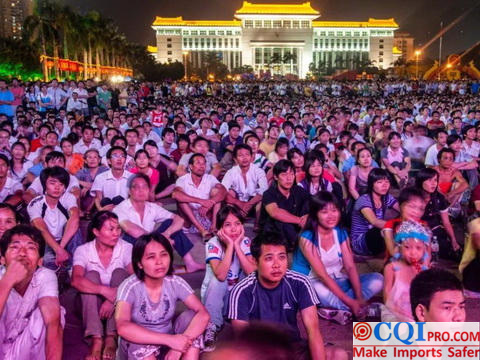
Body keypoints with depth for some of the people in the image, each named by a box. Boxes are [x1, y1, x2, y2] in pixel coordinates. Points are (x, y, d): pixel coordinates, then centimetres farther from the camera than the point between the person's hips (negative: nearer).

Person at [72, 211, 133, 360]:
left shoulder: (126, 248, -11)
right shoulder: (83, 250, -11)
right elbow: (76, 280, -28)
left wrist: (113, 299, -38)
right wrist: (106, 291, -43)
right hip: (91, 303, 0)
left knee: (119, 272, -26)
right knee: (91, 275, -26)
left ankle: (112, 336, -32)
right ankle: (96, 339, -37)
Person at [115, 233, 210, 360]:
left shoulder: (176, 283, -12)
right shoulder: (129, 287, -21)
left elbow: (203, 314, -21)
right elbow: (123, 328, -38)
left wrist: (179, 344, -38)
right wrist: (171, 339, -43)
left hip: (168, 341, 3)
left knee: (191, 316, -22)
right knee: (142, 345, -35)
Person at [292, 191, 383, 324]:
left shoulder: (341, 234, 0)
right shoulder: (307, 238, -18)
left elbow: (350, 267, -6)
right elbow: (322, 274, -22)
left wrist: (359, 297, -20)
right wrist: (349, 301, -26)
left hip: (338, 281, 6)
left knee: (377, 279, -11)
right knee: (320, 290, -41)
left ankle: (335, 309, -24)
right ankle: (366, 309, -21)